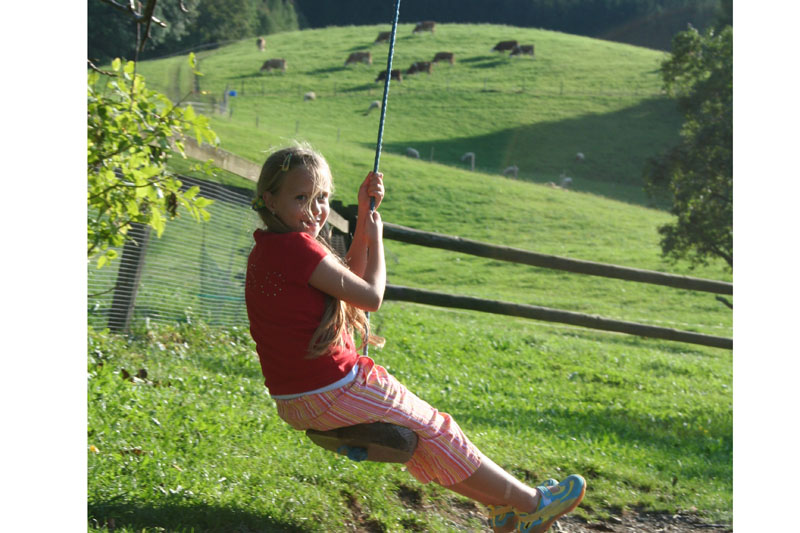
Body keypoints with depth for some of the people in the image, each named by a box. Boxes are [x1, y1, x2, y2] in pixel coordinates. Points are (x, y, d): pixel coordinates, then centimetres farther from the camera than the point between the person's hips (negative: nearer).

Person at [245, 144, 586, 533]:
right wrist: (375, 235, 0)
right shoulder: (299, 246, -22)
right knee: (432, 428, 6)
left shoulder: (267, 250, 8)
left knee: (413, 431, 21)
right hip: (333, 394, -10)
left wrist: (363, 215, 8)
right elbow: (371, 296, -15)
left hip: (293, 403, 10)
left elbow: (351, 278, 14)